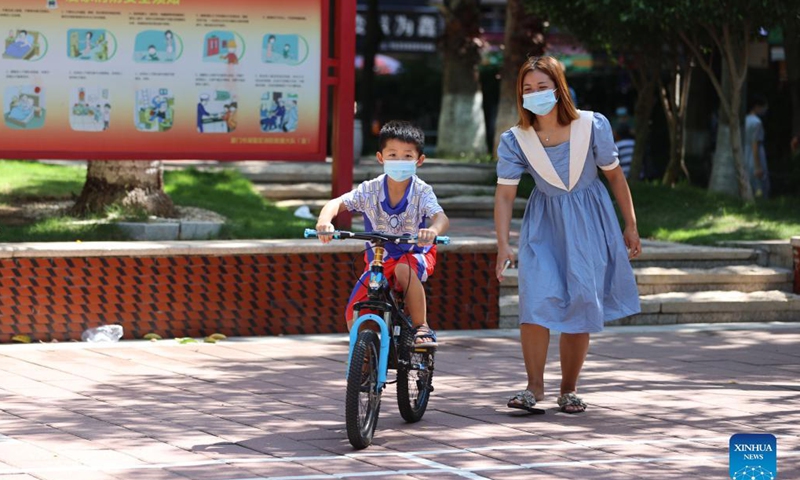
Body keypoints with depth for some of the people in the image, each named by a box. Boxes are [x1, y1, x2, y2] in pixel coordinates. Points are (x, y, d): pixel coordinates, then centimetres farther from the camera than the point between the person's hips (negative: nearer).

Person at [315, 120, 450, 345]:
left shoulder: (421, 192, -20)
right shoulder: (371, 190, -16)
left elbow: (441, 217, -36)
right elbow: (337, 203, -25)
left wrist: (433, 230, -62)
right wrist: (324, 221, -50)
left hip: (415, 255, -3)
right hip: (379, 260, 3)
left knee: (404, 269, -40)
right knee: (353, 313, -10)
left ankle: (422, 327, -24)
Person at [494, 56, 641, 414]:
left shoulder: (592, 126, -14)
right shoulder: (515, 140, -12)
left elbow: (614, 175, -2)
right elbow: (505, 194, -12)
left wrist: (630, 226, 4)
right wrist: (503, 244, -23)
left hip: (588, 222, 0)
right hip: (543, 224, 0)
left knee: (581, 304, -1)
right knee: (536, 298, -17)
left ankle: (569, 390, 11)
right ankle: (534, 386, -7)